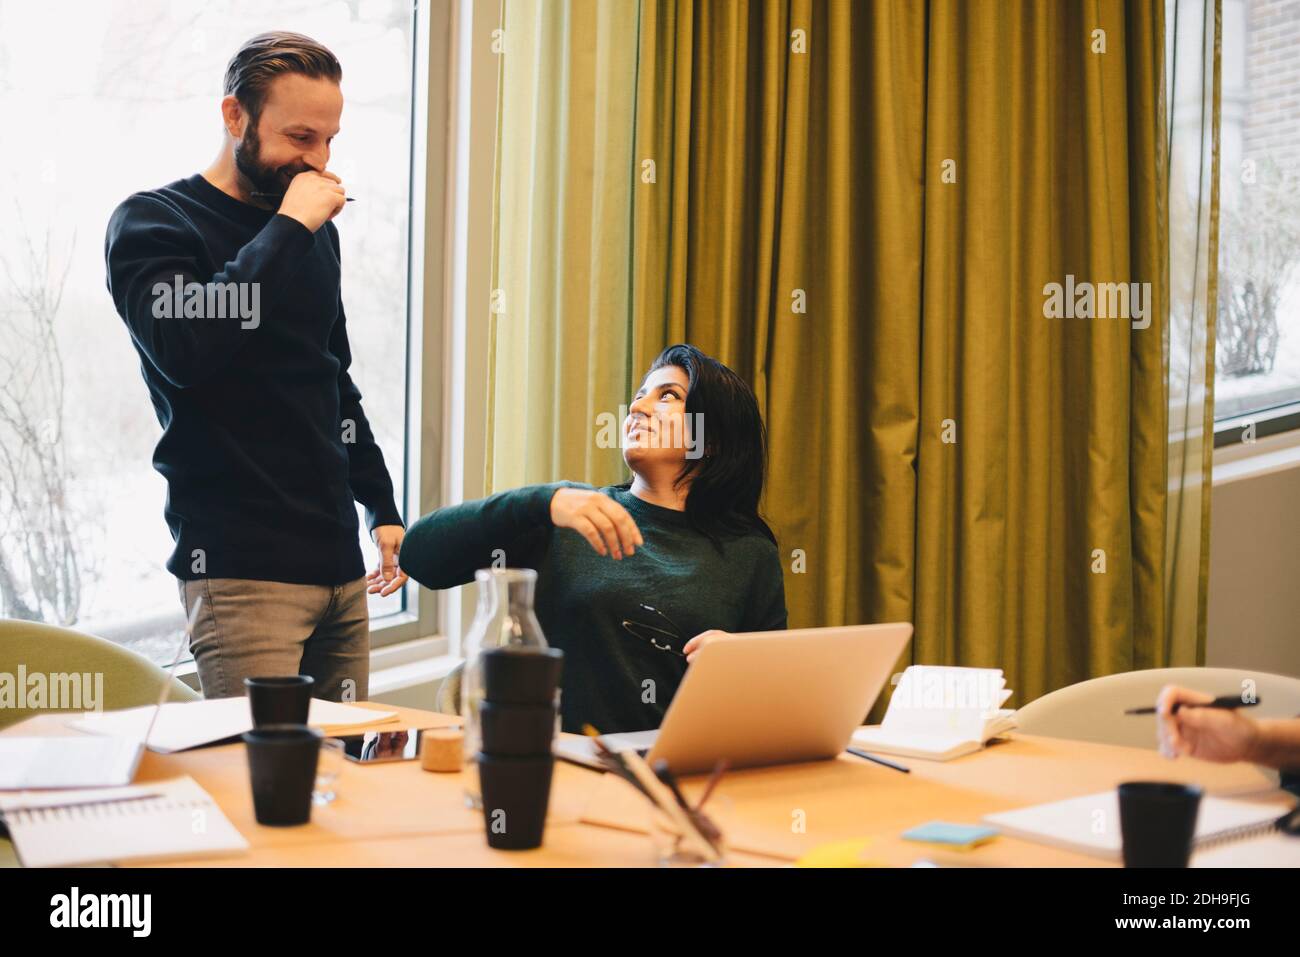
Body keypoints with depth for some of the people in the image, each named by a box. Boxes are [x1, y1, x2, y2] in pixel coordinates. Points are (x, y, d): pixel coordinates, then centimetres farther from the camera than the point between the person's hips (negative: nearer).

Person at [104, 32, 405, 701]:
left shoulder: (316, 233, 17)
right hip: (241, 566, -6)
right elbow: (185, 350, -22)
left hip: (338, 560, 7)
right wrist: (287, 229, -16)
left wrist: (382, 508, 23)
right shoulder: (151, 222, -3)